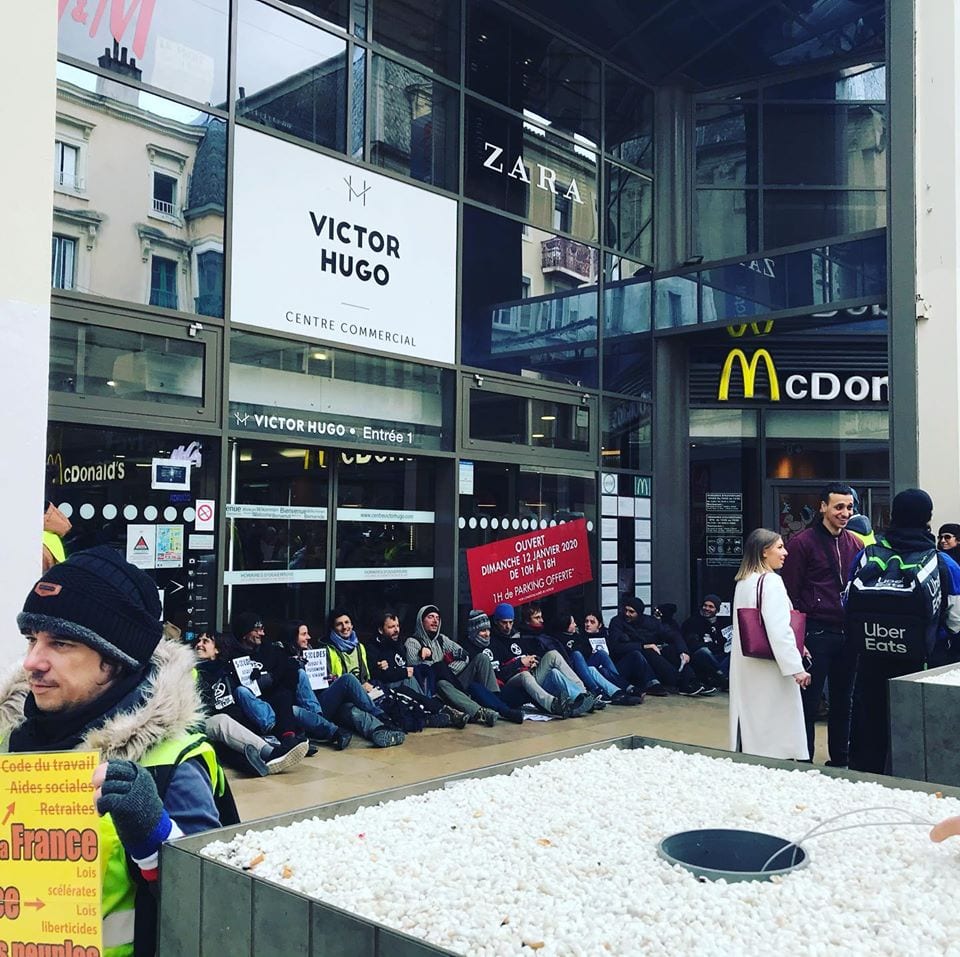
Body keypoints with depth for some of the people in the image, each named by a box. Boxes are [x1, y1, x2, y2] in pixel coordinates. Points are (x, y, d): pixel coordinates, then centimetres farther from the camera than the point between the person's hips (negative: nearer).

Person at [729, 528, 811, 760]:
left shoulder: (742, 582, 11)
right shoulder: (771, 581, -15)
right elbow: (779, 629, -23)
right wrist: (796, 667, -21)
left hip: (745, 668, 8)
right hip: (769, 669, -8)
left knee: (751, 723, 13)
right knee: (778, 732, -3)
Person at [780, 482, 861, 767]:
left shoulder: (855, 544, 11)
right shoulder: (803, 543, -6)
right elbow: (790, 594, -8)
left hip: (848, 634, 6)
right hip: (817, 634, -5)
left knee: (843, 701, 14)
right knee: (809, 702, 1)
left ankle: (839, 760, 27)